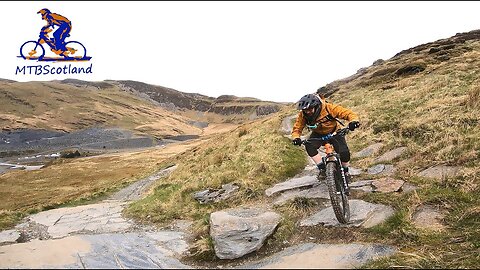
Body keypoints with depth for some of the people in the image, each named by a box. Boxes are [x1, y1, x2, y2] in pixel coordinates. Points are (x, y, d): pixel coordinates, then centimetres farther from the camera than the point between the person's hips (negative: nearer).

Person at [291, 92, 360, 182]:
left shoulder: (329, 108, -33)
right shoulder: (303, 115, -25)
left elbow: (348, 113, -30)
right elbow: (296, 129, -15)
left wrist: (354, 121, -51)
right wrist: (296, 138, -37)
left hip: (334, 132, -2)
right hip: (318, 134, 2)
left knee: (344, 153, -20)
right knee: (309, 146, -30)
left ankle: (345, 172, 11)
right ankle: (322, 169, -14)